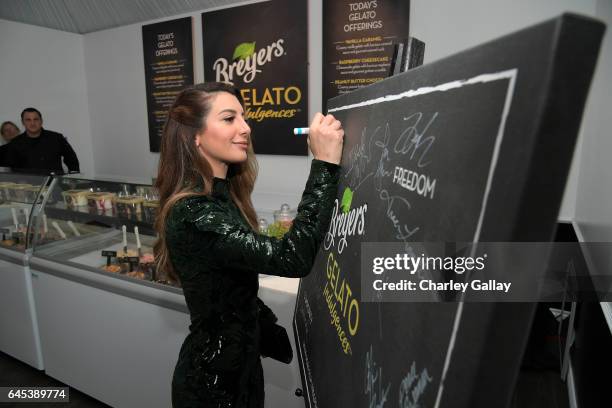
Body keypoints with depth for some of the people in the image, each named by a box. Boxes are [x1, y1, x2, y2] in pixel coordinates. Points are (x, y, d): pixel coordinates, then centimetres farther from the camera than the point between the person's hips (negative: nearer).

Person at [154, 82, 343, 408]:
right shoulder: (192, 213, -27)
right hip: (212, 380, -8)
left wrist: (277, 338, 13)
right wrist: (325, 164, -34)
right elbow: (291, 258, -38)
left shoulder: (223, 197, 1)